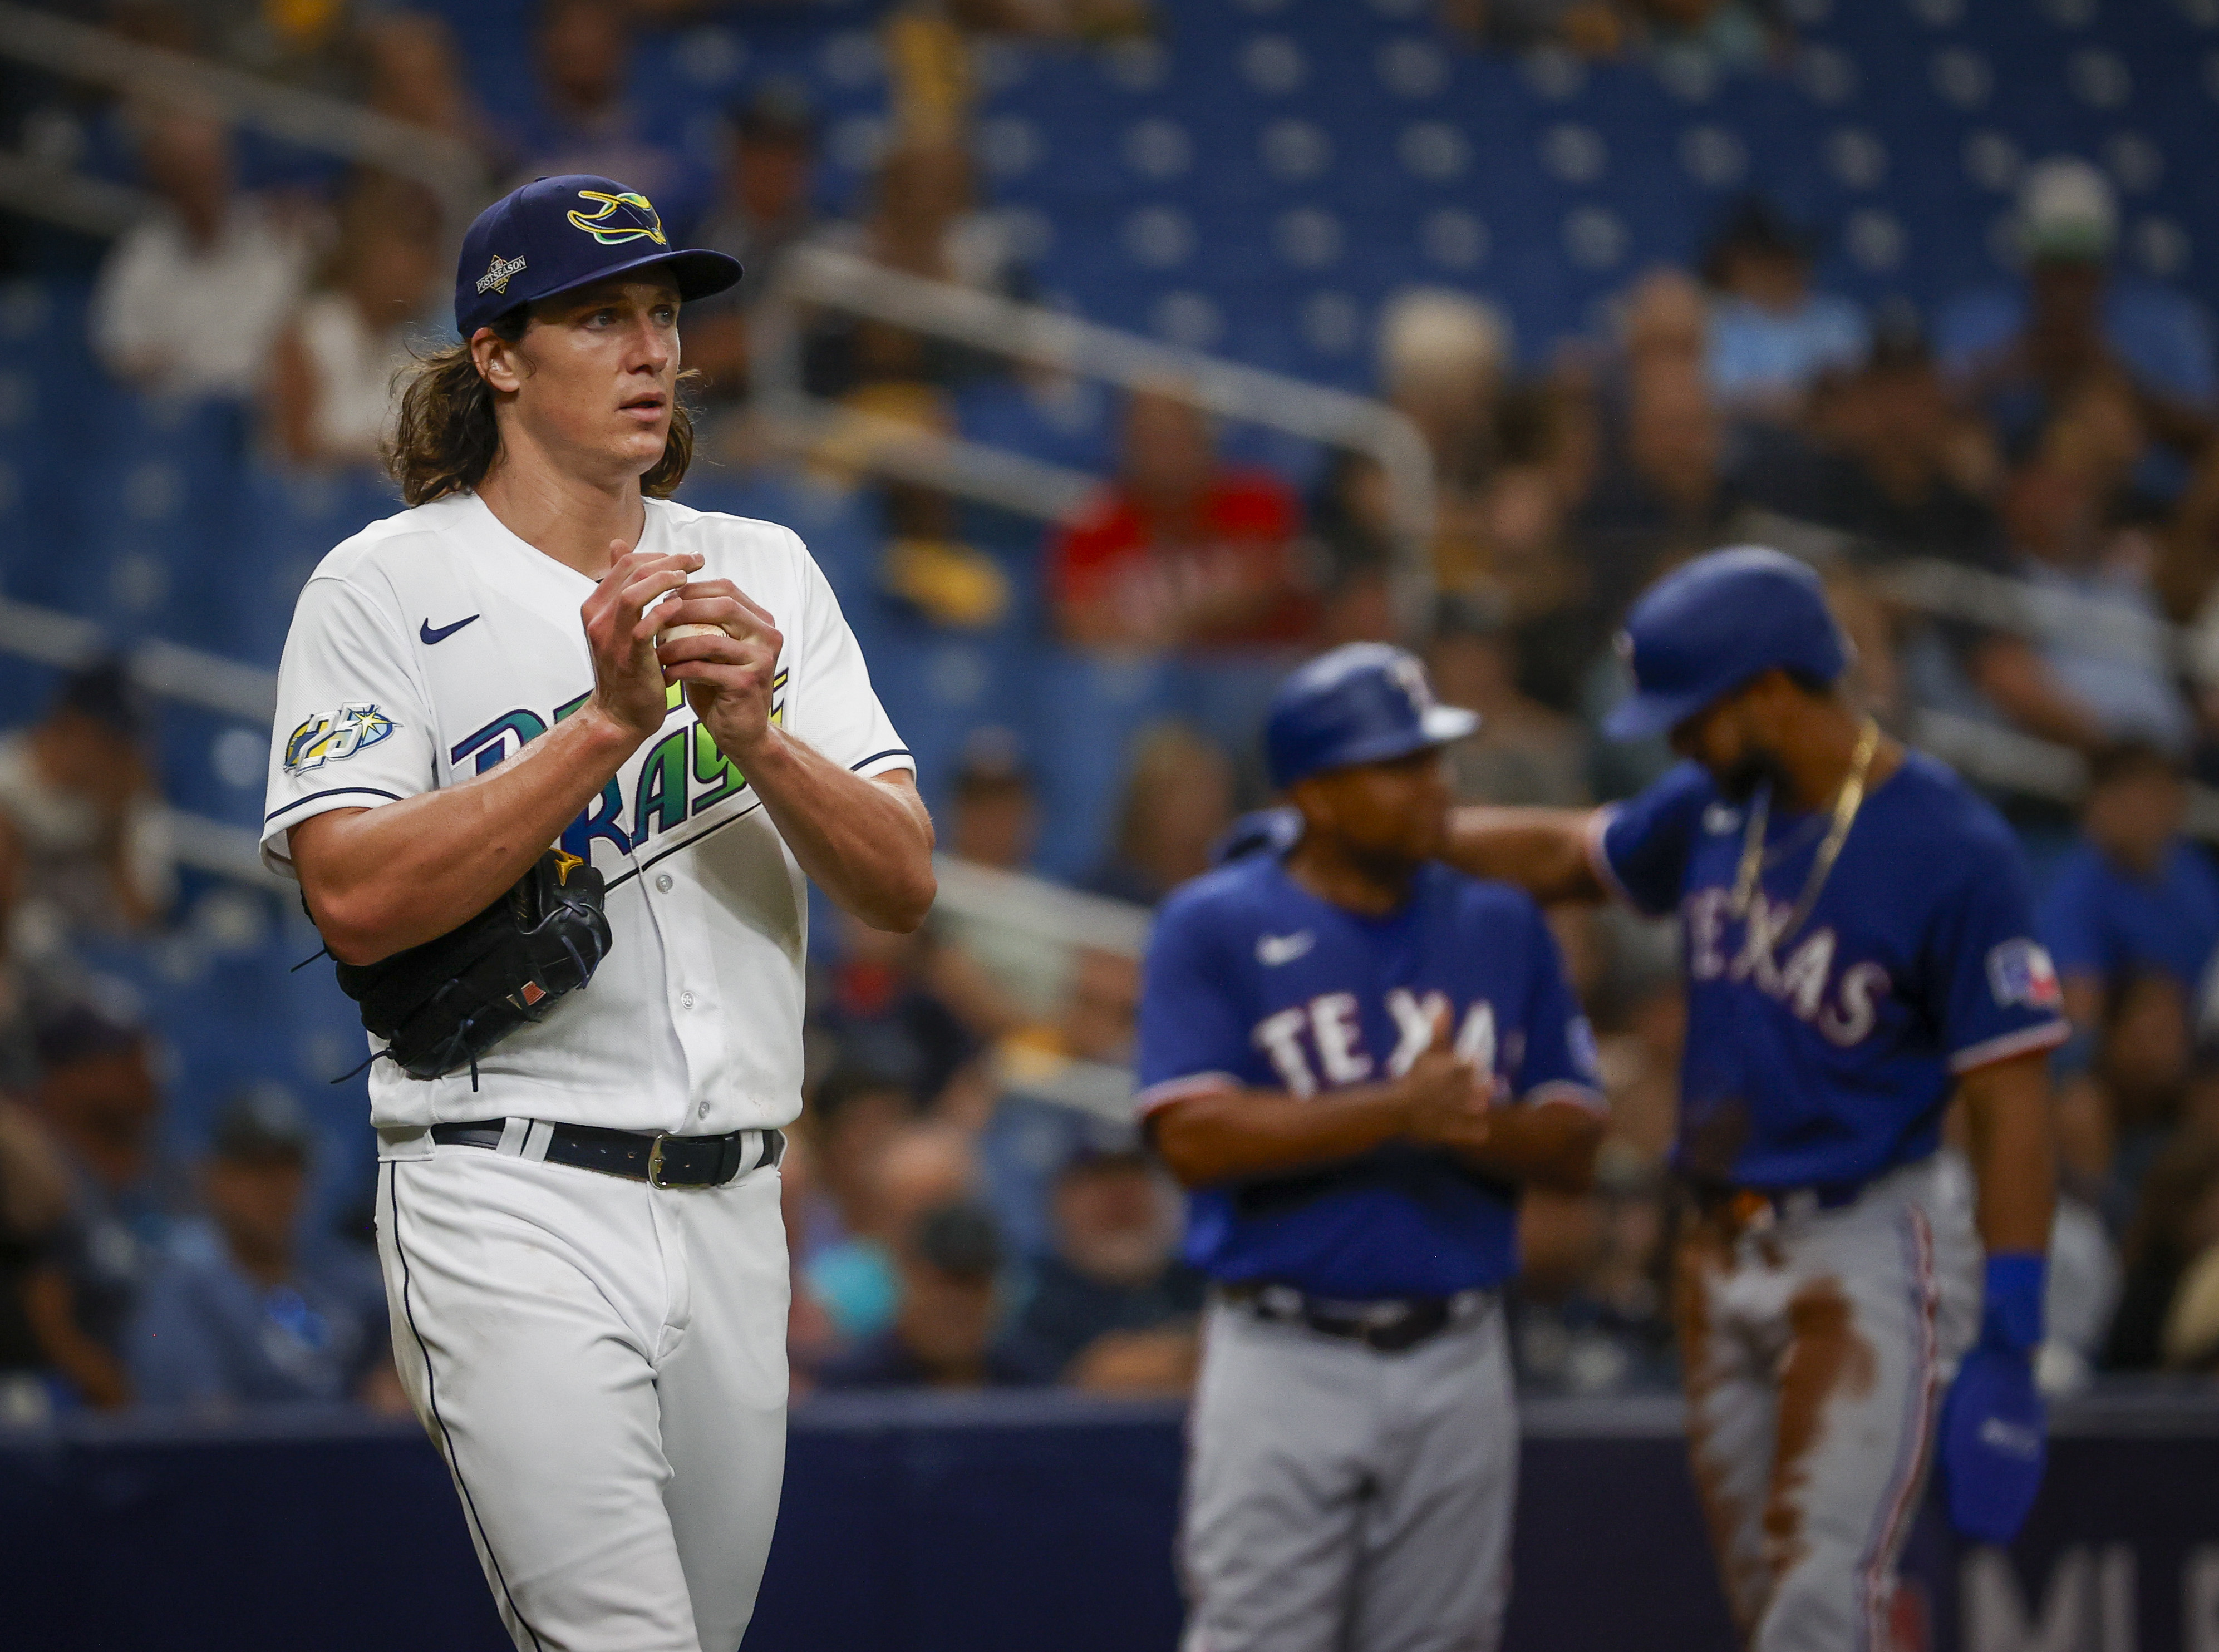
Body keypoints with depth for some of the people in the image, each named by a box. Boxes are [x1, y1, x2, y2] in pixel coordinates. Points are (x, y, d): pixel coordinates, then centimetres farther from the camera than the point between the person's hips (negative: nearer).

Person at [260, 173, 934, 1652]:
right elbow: (359, 903, -15)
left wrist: (758, 736, -16)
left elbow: (902, 885, 3)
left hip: (734, 1209, 5)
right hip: (517, 1208, -5)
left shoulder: (762, 574, 12)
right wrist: (610, 723, -21)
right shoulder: (385, 587, -2)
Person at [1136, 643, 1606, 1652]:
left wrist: (1469, 1123, -14)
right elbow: (1194, 1137, -13)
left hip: (1457, 1367, 4)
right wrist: (1395, 1112, -20)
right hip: (1282, 1366, -4)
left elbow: (1572, 1144, 8)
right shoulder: (1215, 927, -1)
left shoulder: (1502, 927, 10)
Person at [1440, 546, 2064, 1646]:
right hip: (1725, 1255, 7)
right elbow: (1561, 853, 26)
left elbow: (2013, 1109, -16)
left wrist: (2008, 1344, -20)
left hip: (1866, 1257, -7)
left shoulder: (1952, 851, -15)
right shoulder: (1714, 810, 6)